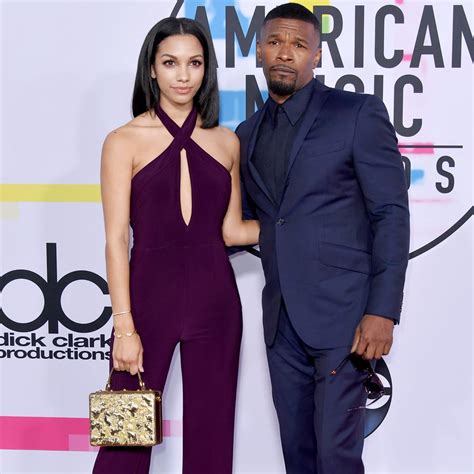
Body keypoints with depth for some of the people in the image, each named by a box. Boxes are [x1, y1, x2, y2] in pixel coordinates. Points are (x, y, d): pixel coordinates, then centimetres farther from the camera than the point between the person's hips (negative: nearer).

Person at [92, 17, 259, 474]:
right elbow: (116, 239, -6)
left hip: (214, 301, 3)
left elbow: (232, 230, 11)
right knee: (127, 435, 2)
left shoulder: (226, 142, 7)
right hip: (149, 297, -3)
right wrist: (125, 326, -11)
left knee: (211, 435, 9)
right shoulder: (124, 141, -3)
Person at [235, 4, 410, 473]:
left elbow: (391, 214, -8)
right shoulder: (249, 133, 14)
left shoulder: (358, 113, -4)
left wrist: (382, 311, -15)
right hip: (282, 320, 6)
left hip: (342, 313, -5)